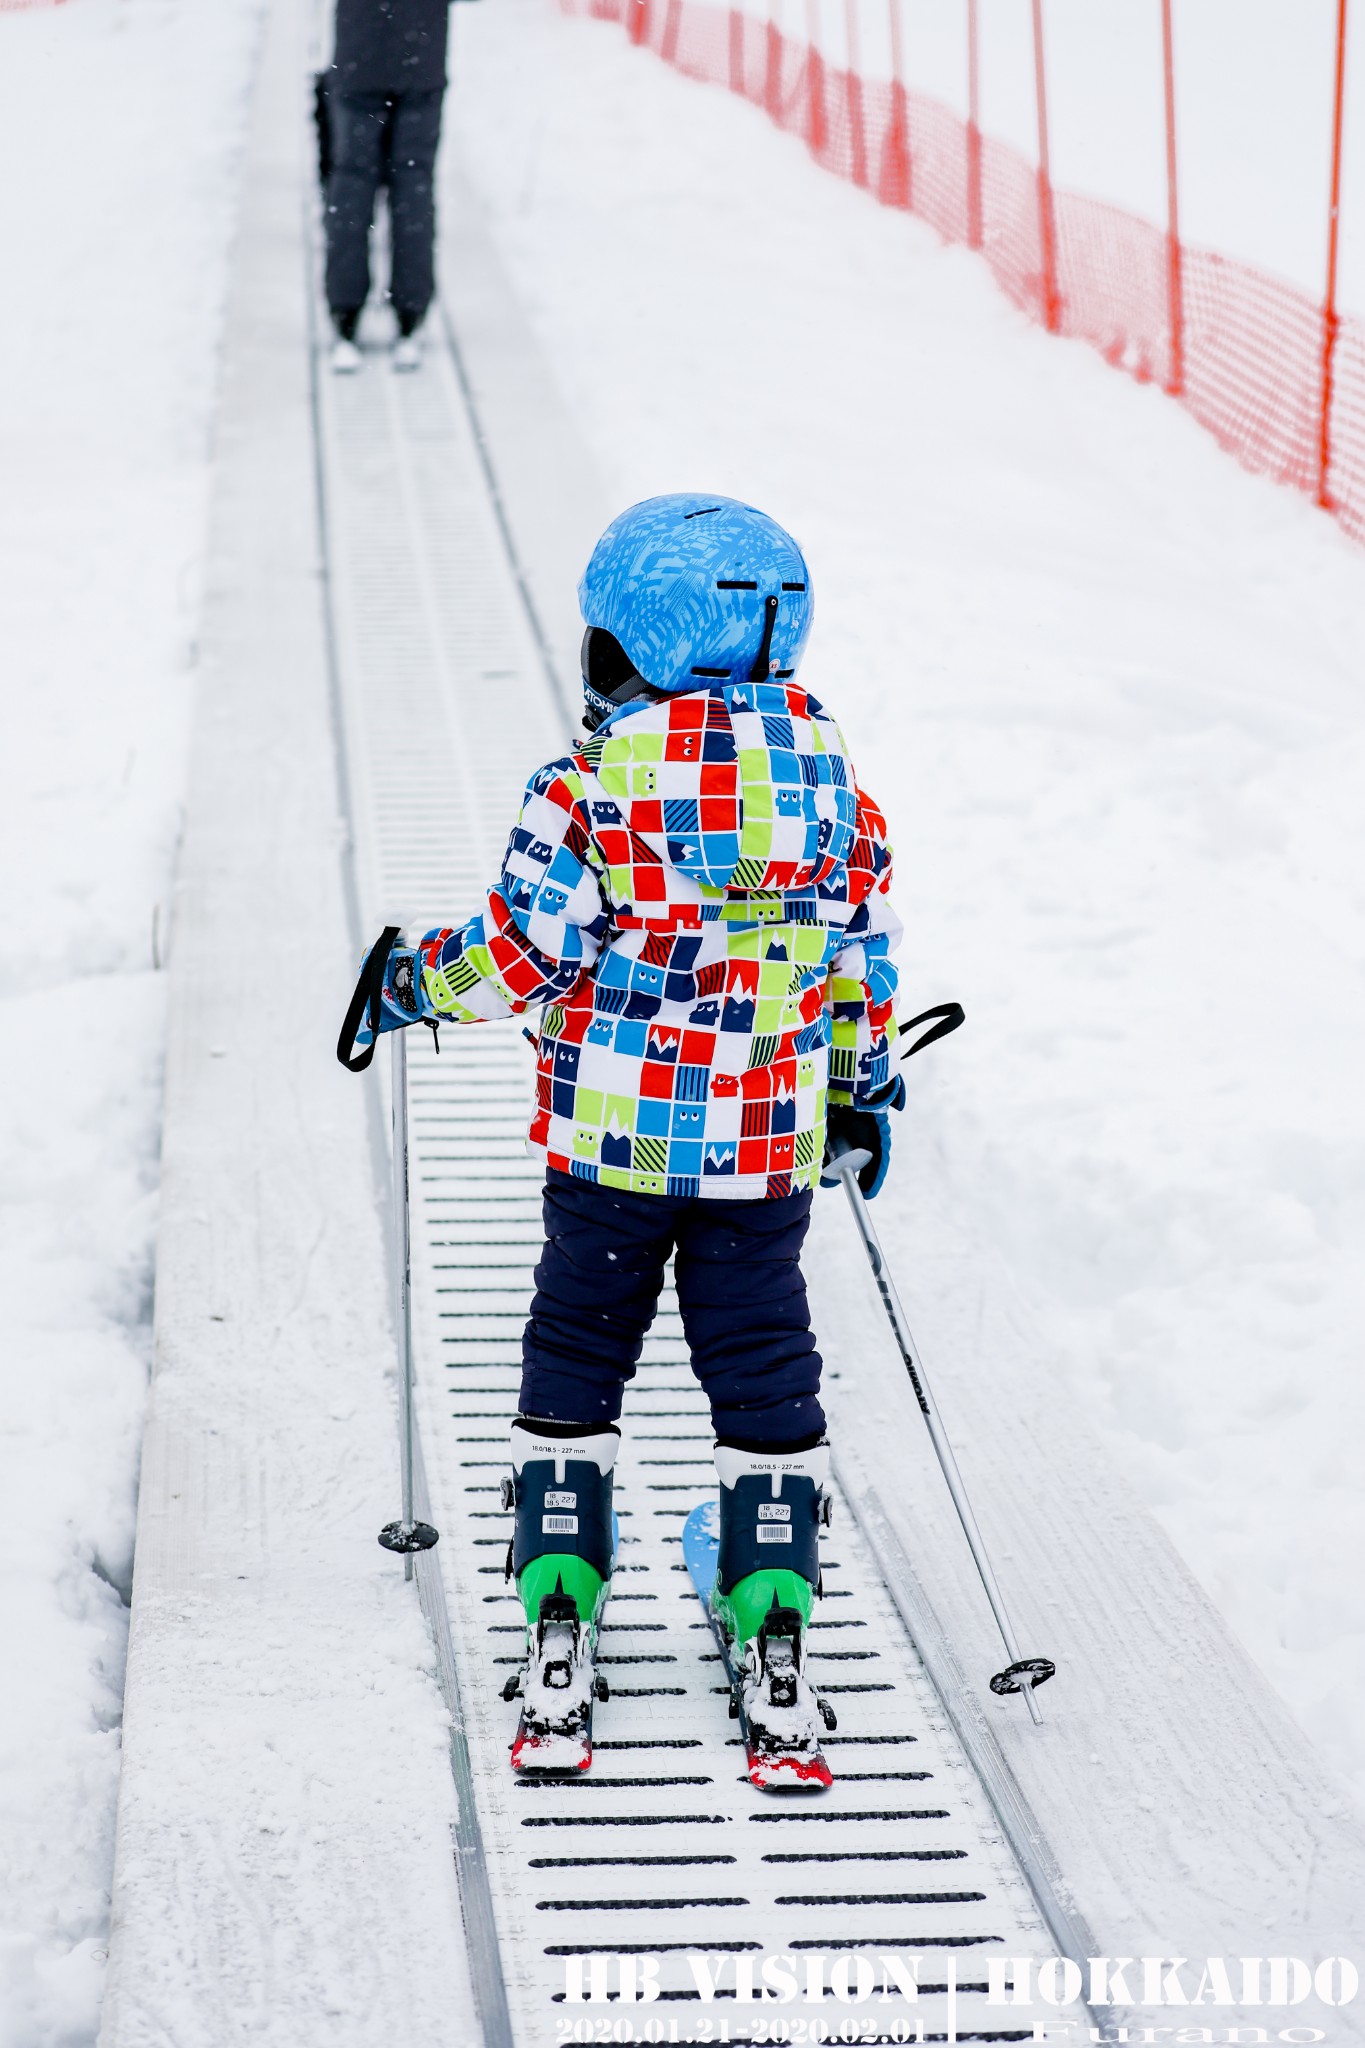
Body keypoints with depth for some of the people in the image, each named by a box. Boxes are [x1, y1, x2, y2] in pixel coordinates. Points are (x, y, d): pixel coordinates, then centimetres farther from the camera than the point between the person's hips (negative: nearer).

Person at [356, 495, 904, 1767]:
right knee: (761, 1365, 11)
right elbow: (862, 958, 8)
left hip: (614, 1136, -3)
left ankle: (561, 1577, 12)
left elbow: (518, 950, -12)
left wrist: (419, 984, 7)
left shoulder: (598, 782, -15)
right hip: (764, 1141, 3)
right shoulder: (831, 781, -1)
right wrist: (860, 1090, 21)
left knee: (577, 1343, 12)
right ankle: (772, 1585, 7)